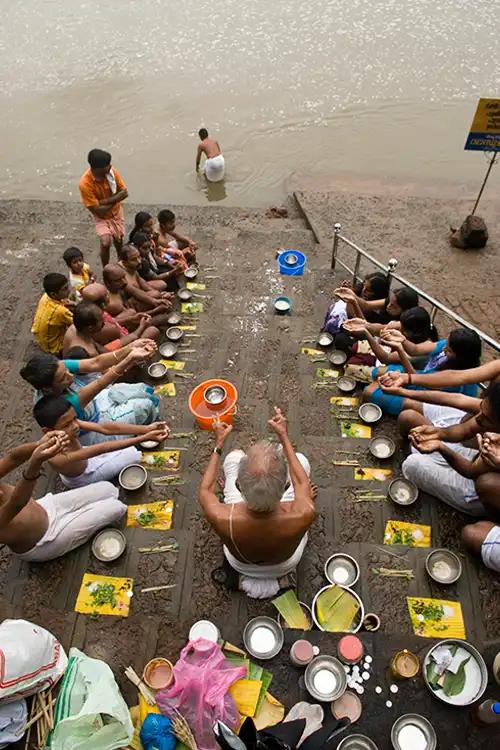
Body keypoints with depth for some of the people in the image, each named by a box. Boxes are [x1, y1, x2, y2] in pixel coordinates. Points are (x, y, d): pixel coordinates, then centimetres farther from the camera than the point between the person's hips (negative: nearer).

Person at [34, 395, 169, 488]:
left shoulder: (69, 422, -29)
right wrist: (145, 437, -57)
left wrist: (147, 429, -46)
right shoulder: (57, 458, -45)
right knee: (134, 454, -5)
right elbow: (102, 449, -51)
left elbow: (105, 428, -36)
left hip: (85, 457, 5)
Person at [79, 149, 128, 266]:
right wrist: (115, 200, -19)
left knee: (118, 241, 17)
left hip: (117, 212, 4)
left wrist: (105, 201, -26)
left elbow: (124, 192, -16)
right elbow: (97, 210, -27)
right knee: (106, 243, -20)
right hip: (102, 217, -4)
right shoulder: (85, 184, -31)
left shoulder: (111, 171, -20)